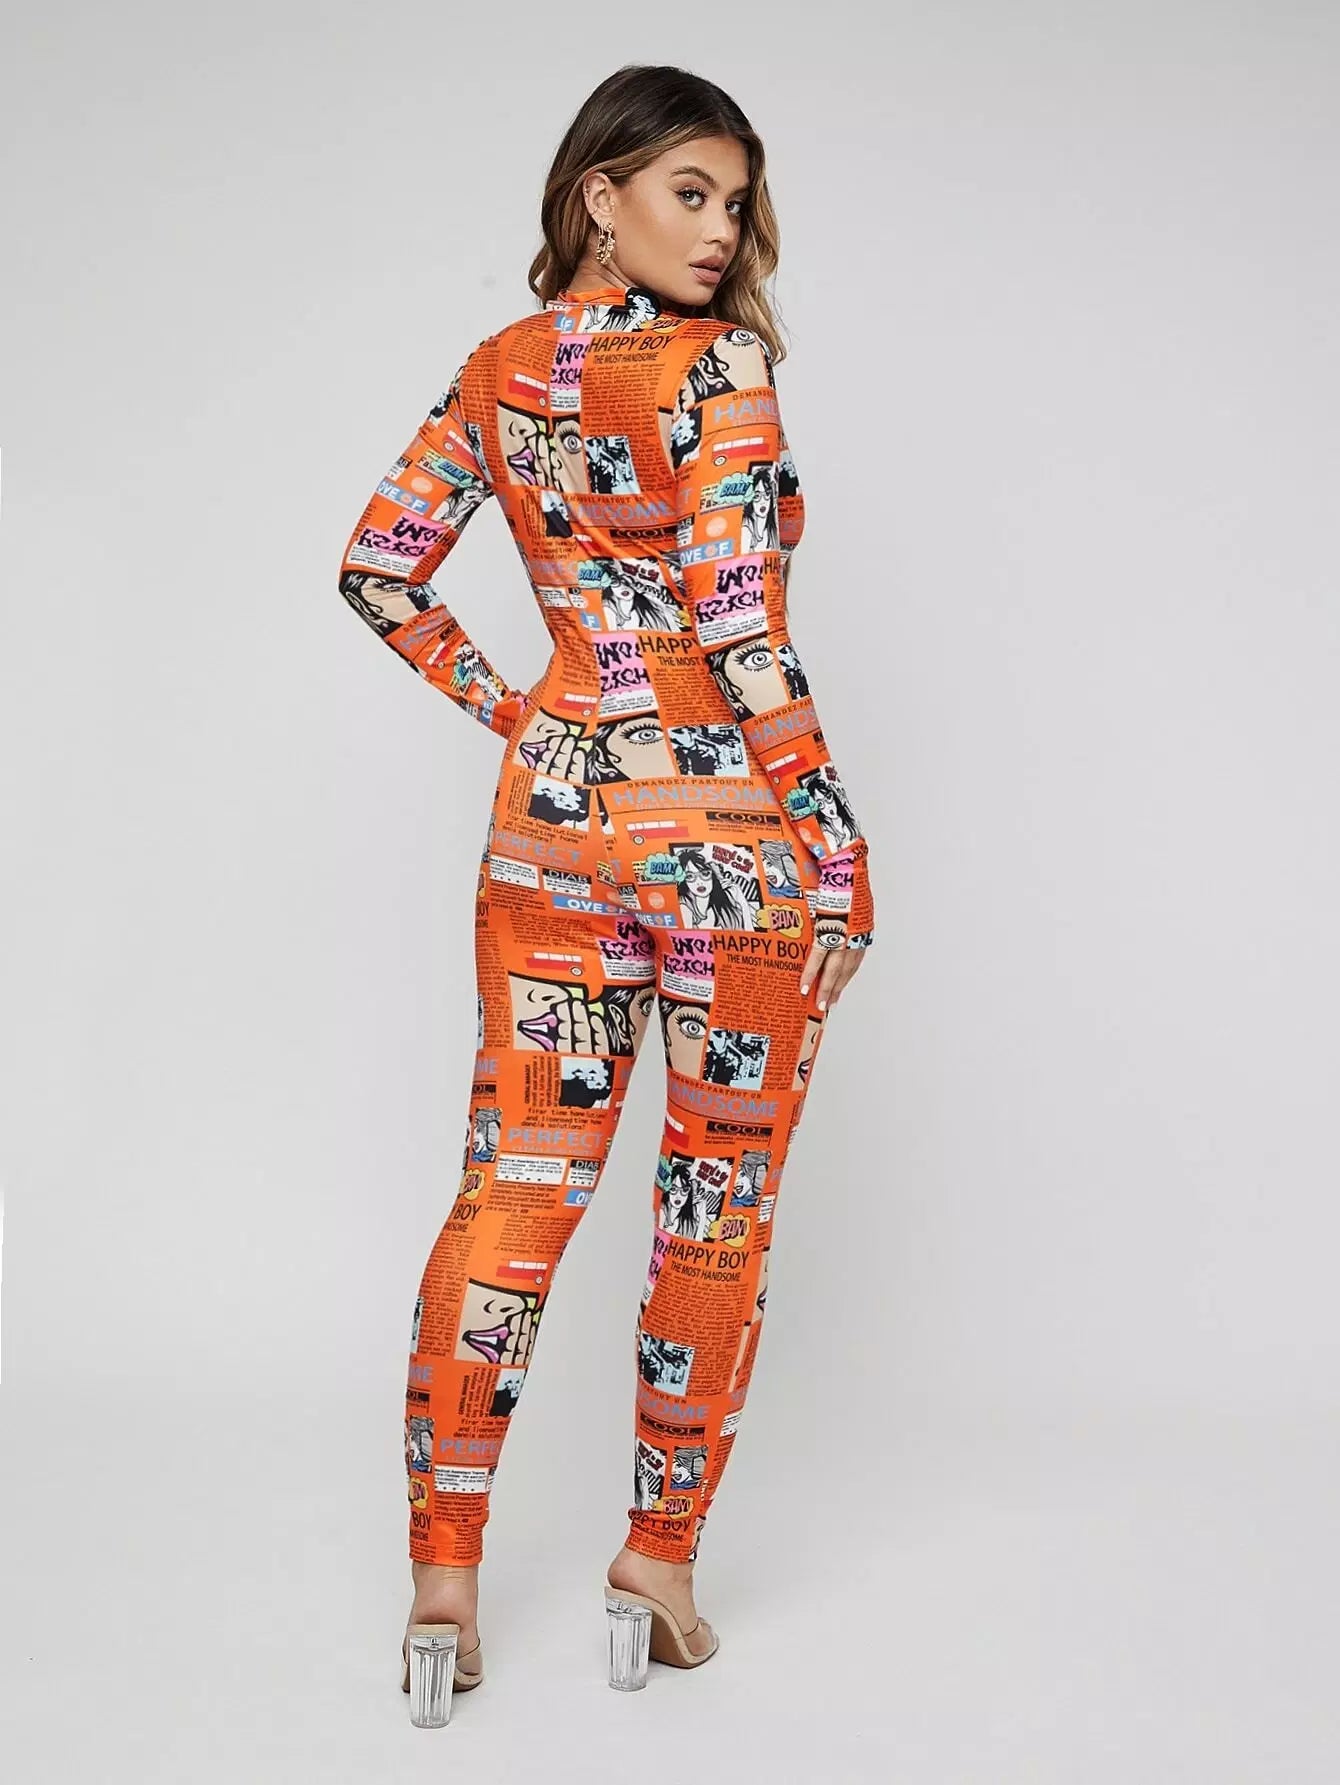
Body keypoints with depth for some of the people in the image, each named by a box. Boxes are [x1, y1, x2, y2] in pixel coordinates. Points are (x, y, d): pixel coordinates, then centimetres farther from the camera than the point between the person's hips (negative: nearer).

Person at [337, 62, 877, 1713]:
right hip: (727, 828, -5)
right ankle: (660, 1546, 20)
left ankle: (444, 1560, 12)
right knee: (720, 1207, 9)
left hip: (553, 813, 6)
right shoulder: (719, 366, -12)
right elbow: (743, 636, -19)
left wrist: (498, 704, 13)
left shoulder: (498, 371, 7)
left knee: (515, 1182, 9)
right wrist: (841, 854, -15)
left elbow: (378, 570, 9)